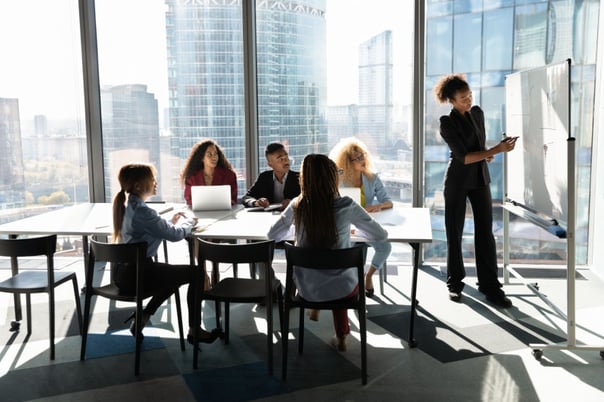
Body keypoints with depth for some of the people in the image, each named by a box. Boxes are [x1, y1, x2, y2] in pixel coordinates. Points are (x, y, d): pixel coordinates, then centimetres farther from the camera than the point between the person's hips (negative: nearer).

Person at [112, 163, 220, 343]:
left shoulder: (128, 206, 8)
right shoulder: (141, 211, -23)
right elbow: (175, 235, -17)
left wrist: (171, 222, 7)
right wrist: (189, 222, 1)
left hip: (125, 271, 10)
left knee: (175, 274, 28)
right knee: (195, 273, 1)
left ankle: (142, 318, 23)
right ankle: (194, 331, 11)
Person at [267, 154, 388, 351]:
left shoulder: (297, 205, -10)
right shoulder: (346, 206, -17)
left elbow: (273, 235, 5)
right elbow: (380, 235, -5)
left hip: (307, 288, 2)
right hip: (341, 288, -2)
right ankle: (341, 337, 43)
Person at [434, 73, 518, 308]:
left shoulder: (477, 113, 5)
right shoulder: (447, 123, -13)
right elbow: (464, 157, -21)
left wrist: (487, 154, -1)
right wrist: (497, 150, -25)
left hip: (481, 178, 5)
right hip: (458, 181, -5)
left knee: (485, 232, 2)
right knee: (455, 233, 5)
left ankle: (490, 285, 8)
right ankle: (455, 282, 17)